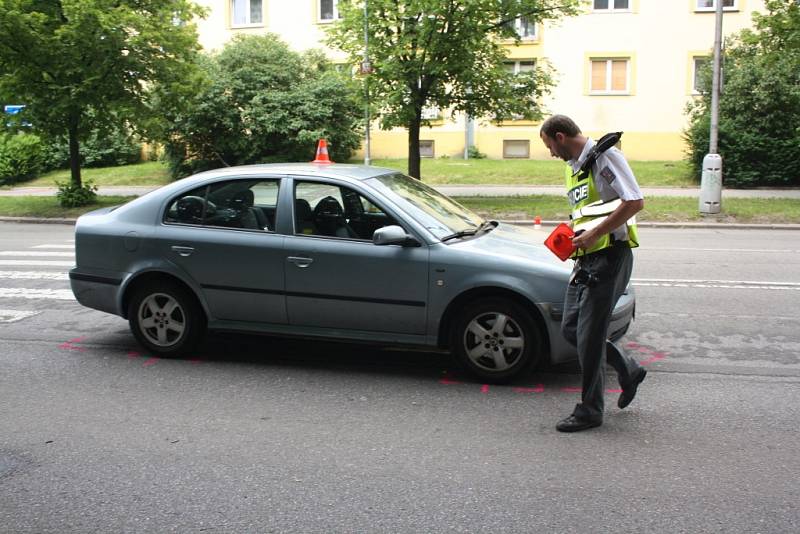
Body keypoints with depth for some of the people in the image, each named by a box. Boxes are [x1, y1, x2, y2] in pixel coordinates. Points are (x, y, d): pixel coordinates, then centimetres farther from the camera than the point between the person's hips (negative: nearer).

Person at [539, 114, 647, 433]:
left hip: (609, 256, -9)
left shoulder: (604, 156, -11)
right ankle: (628, 371, 28)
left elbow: (634, 202, -20)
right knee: (570, 328, 9)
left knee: (589, 334, -5)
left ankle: (590, 411, 7)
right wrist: (572, 237, 7)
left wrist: (594, 234, -20)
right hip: (585, 259, 9)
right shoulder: (573, 167, 18)